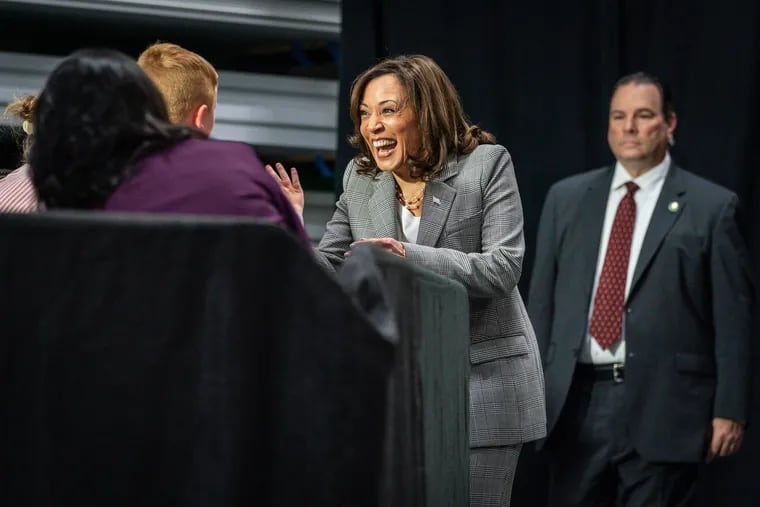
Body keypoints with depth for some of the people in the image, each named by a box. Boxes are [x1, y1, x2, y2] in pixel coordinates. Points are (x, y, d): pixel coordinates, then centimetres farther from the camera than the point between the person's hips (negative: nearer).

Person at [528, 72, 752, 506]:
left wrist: (730, 410, -7)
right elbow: (542, 298, 12)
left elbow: (732, 317, -2)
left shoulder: (712, 207, 0)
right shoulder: (566, 198, 11)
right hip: (576, 402, 3)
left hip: (662, 406, -3)